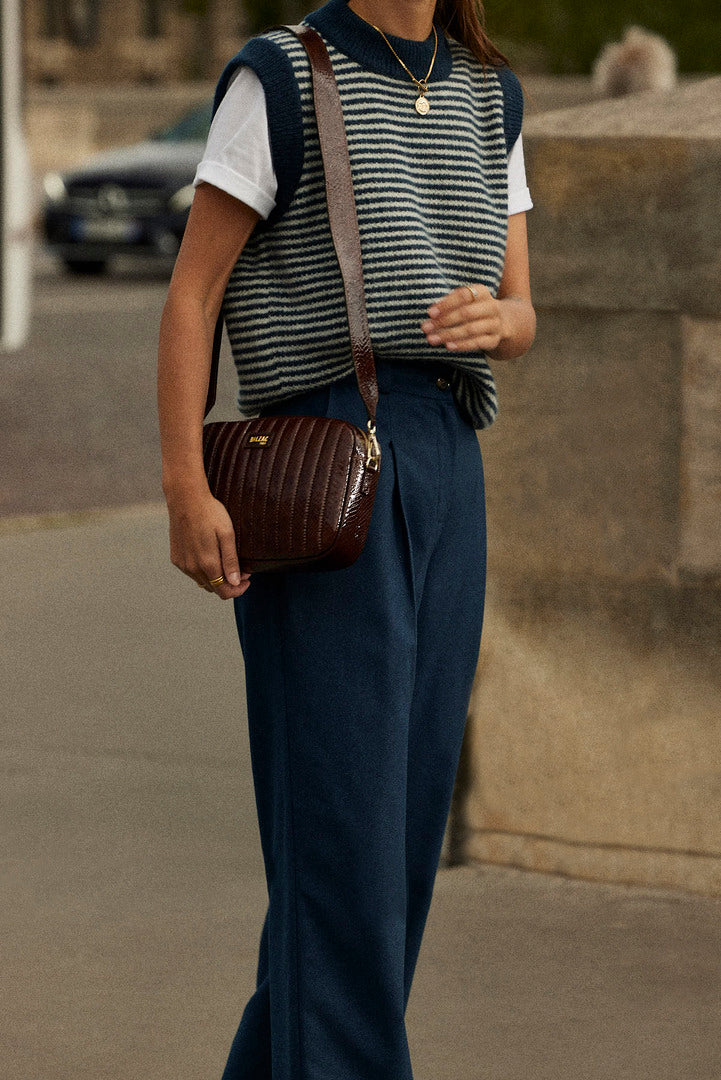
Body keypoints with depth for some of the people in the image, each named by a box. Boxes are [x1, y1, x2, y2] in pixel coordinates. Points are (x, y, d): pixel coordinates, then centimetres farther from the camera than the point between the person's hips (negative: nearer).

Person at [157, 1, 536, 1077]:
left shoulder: (489, 98, 14)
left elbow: (520, 317, 11)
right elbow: (191, 293, -5)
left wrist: (492, 319, -14)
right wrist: (186, 491, -12)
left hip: (445, 472, 6)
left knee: (408, 798, 8)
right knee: (340, 799, -11)